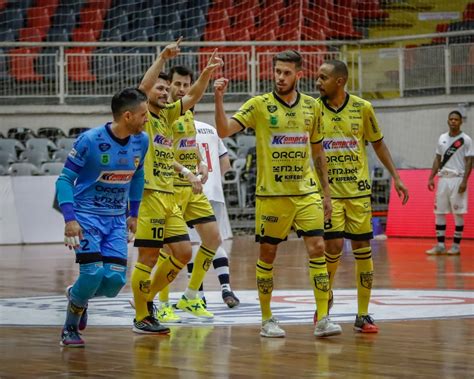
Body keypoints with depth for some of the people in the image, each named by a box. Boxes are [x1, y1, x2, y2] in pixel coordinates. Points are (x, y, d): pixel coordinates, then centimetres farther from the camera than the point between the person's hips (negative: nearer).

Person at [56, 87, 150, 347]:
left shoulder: (141, 141, -1)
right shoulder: (90, 141, -18)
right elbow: (65, 179, -12)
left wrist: (133, 214, 17)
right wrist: (70, 218, -22)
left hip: (116, 219, 5)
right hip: (86, 215, -5)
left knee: (115, 280, -10)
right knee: (93, 272, -22)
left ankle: (77, 296, 24)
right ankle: (70, 328, 2)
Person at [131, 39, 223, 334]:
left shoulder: (166, 115, 16)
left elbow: (193, 96, 13)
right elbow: (143, 87, -22)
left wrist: (207, 73, -2)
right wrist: (162, 58, -25)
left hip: (169, 198, 8)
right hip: (149, 195, -8)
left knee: (183, 252, 7)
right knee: (148, 258, -5)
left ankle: (146, 297, 22)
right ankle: (142, 317, 3)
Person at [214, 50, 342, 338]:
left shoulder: (312, 107, 7)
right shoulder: (259, 105, -3)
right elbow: (224, 130, -14)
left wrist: (326, 192, 13)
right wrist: (219, 98, -28)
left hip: (306, 193, 2)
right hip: (271, 194, -2)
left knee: (317, 249, -8)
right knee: (267, 253, 3)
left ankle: (323, 319, -7)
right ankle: (268, 320, 15)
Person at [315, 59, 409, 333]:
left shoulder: (363, 108, -2)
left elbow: (378, 143, 10)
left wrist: (396, 177, 7)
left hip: (359, 190, 1)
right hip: (329, 191, -1)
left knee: (363, 249, 1)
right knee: (333, 246, -10)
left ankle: (363, 315, 9)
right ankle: (325, 298, 18)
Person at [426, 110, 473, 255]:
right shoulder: (442, 138, 12)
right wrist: (431, 177, 9)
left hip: (457, 179, -6)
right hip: (443, 179, 6)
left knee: (458, 213, -3)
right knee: (439, 212, 4)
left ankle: (456, 246, 2)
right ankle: (440, 245, 8)